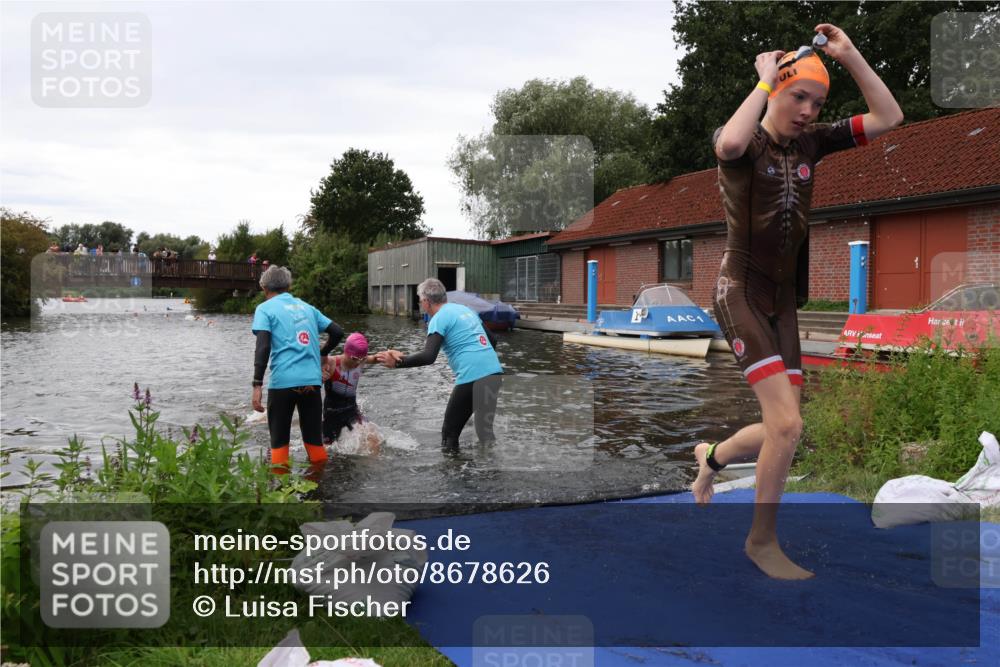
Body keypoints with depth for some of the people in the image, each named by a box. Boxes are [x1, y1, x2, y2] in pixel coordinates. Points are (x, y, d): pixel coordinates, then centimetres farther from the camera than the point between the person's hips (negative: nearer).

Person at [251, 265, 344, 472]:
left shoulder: (265, 309, 4)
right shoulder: (306, 306, 18)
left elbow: (263, 347, -10)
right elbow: (337, 332, 15)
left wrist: (257, 385, -12)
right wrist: (323, 354, 31)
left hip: (283, 381, -4)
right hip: (312, 380, 4)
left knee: (279, 440, 7)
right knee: (314, 437, 14)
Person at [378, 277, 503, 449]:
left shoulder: (439, 319, -4)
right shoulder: (465, 309, 21)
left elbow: (428, 357, -16)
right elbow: (492, 341, 24)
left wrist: (397, 362, -11)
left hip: (473, 377, -8)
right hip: (494, 371, 8)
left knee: (449, 432, 4)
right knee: (484, 429, 18)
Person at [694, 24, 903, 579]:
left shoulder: (811, 142, 8)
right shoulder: (745, 143, -8)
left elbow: (889, 118, 5)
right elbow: (730, 143, -35)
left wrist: (849, 54, -1)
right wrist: (766, 80, -19)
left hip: (783, 299, 7)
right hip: (741, 293, -7)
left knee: (782, 430, 8)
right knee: (787, 423, -16)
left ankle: (713, 457, 39)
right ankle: (763, 540, 3)